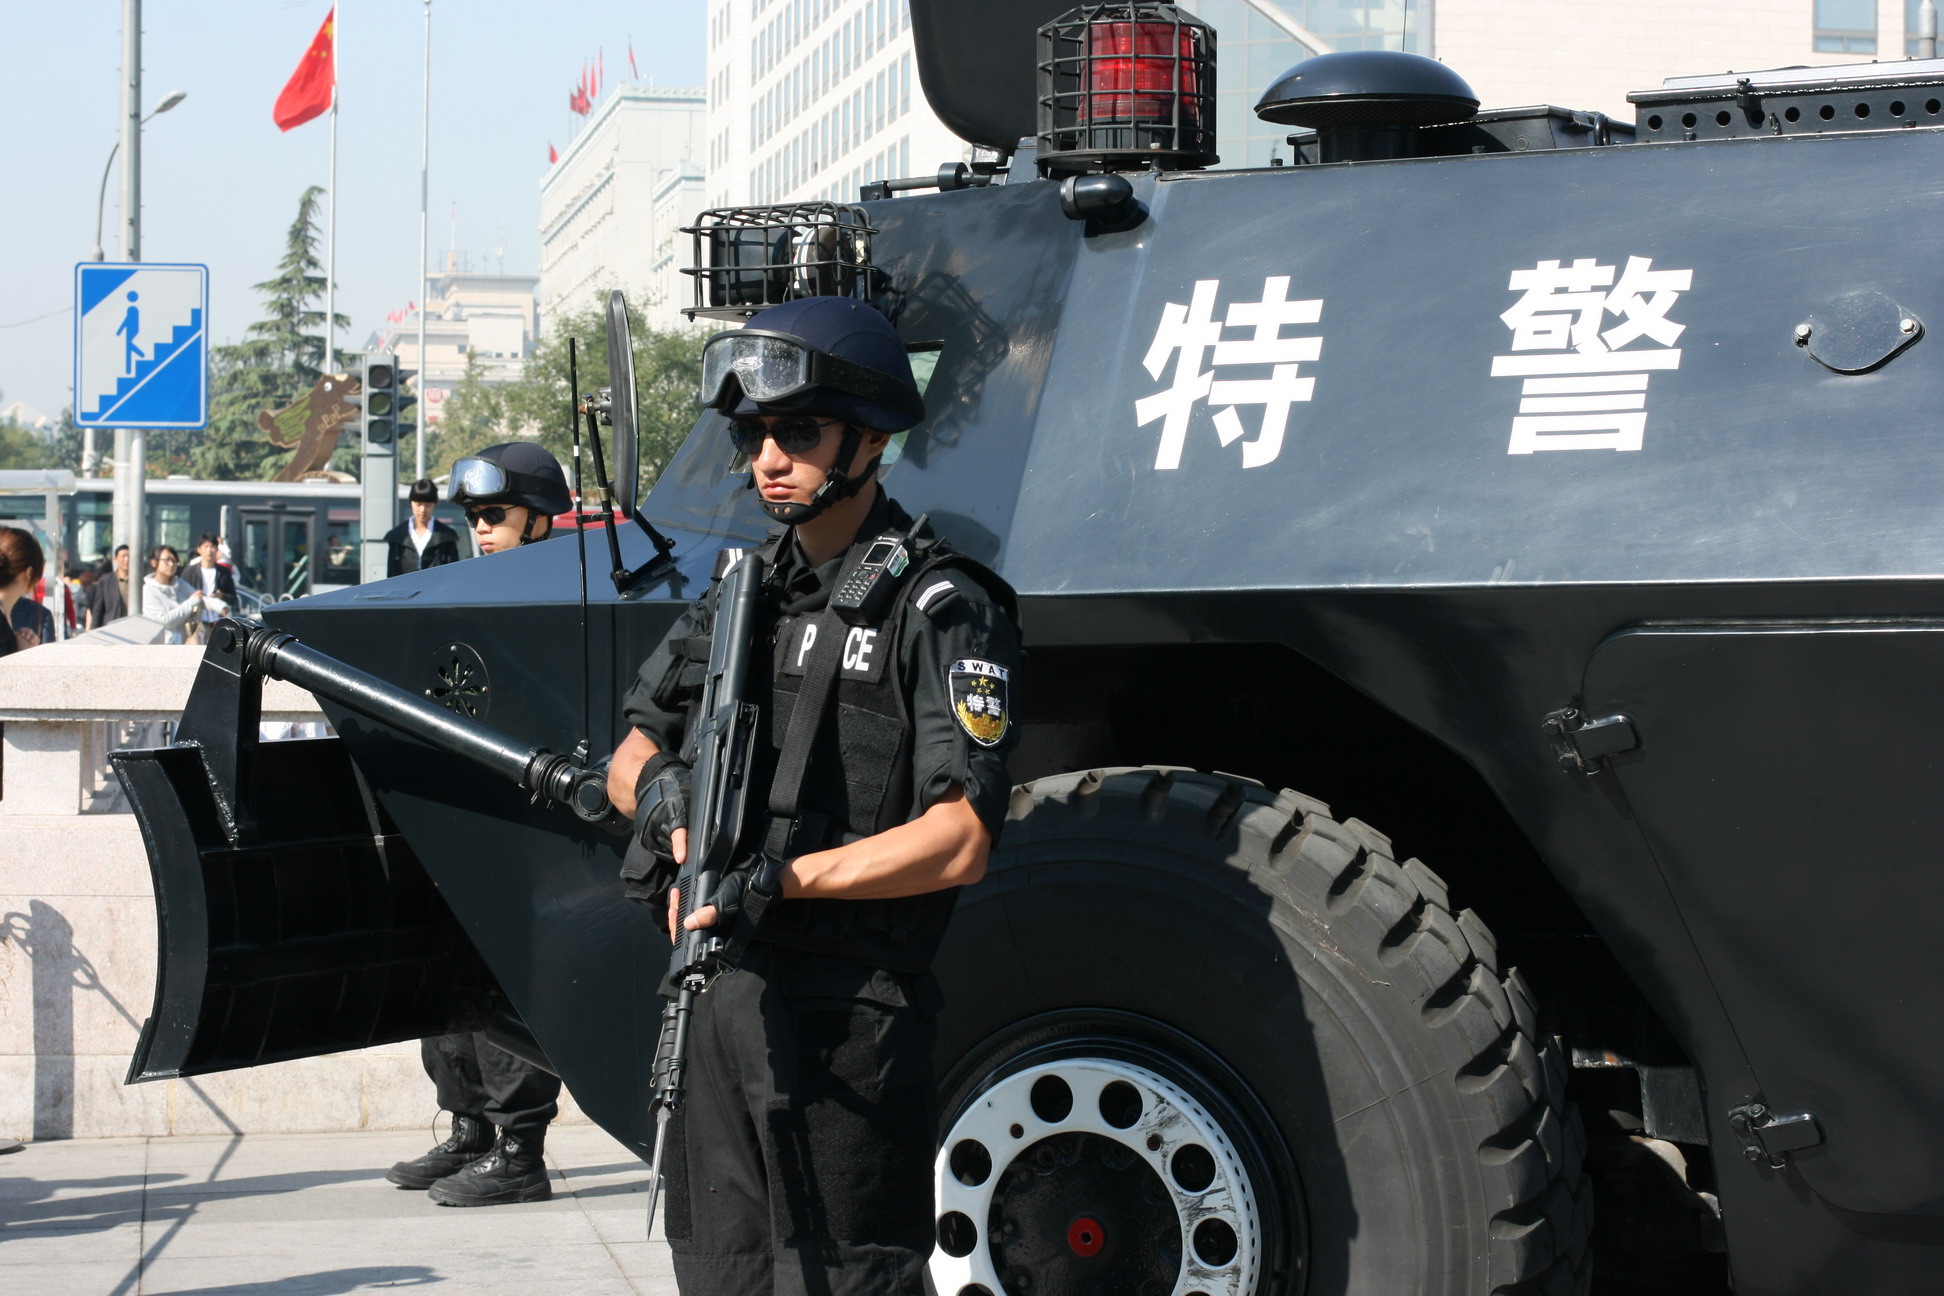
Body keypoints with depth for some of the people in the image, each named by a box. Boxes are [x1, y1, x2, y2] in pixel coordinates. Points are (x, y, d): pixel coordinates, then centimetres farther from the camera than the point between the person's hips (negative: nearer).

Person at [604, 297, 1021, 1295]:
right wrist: (658, 786, -6)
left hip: (845, 1017, -7)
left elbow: (959, 841, -15)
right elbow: (630, 756, 18)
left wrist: (781, 878, -22)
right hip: (709, 996, 7)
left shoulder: (939, 608, -7)